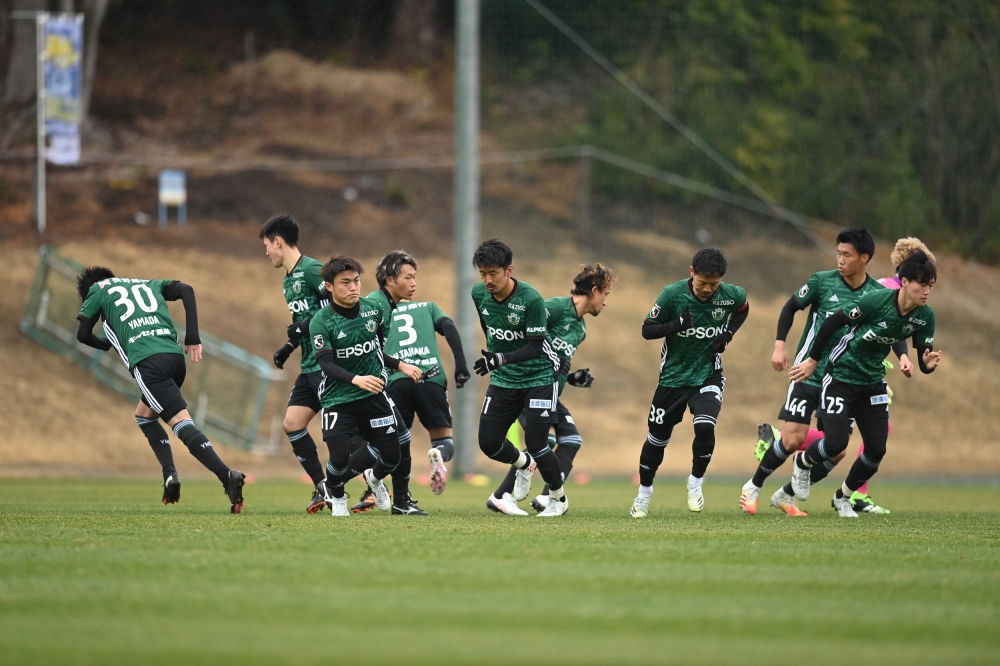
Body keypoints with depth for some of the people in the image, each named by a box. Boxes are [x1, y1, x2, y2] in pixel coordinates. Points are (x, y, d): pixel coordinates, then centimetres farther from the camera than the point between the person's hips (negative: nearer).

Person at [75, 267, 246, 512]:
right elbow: (186, 290, 16)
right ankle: (170, 475, 9)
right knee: (144, 415, 27)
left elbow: (83, 335, 20)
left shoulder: (97, 289, 20)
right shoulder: (148, 285, 32)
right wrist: (193, 338, 12)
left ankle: (227, 476, -30)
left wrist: (107, 345, 41)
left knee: (182, 423, -13)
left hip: (147, 363, -6)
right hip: (175, 356, 6)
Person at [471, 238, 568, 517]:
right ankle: (525, 465, 31)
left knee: (535, 443, -11)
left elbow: (535, 347, -23)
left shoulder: (531, 299, -25)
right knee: (488, 442, -2)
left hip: (539, 376, -5)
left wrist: (501, 359, -36)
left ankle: (558, 498, 15)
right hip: (503, 379, 5)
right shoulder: (479, 293, -7)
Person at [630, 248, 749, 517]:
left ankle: (695, 483, 1)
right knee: (658, 437, 9)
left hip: (708, 376, 0)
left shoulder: (729, 294, -11)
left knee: (705, 427, -23)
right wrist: (676, 325, -29)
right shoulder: (672, 294, -18)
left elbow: (743, 308, 13)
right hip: (673, 377, 0)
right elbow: (647, 330, -11)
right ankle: (644, 493, 31)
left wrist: (728, 333, -4)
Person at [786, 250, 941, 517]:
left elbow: (923, 361, -6)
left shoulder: (924, 317, -11)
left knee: (877, 449, -2)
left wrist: (928, 363, -31)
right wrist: (813, 360, -7)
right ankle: (802, 463, 22)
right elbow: (833, 322, -16)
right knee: (836, 442, -13)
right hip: (841, 377, -5)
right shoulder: (877, 300, -27)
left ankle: (843, 497, 25)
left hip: (872, 382, 5)